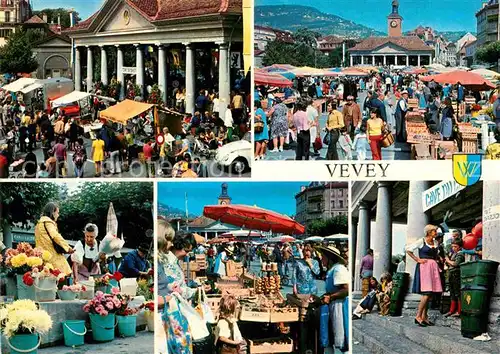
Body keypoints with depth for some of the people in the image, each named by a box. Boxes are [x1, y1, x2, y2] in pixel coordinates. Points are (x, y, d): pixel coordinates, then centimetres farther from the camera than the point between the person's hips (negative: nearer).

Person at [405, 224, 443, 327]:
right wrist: (417, 259, -6)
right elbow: (408, 249, -3)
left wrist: (436, 263, 14)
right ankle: (418, 316, -12)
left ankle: (424, 316, 9)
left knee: (430, 293, 4)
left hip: (433, 268, 7)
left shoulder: (436, 243, 15)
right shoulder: (421, 241, -3)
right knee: (426, 293, -16)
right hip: (424, 267, -7)